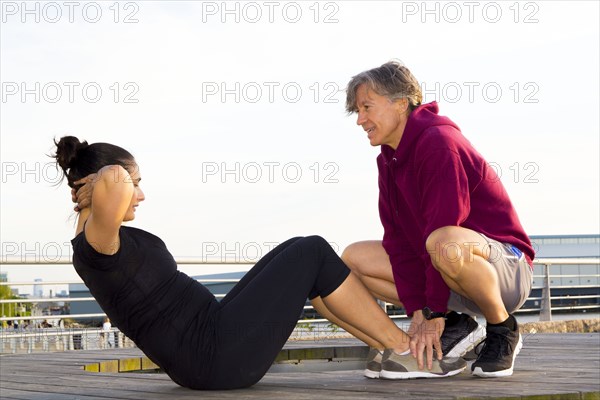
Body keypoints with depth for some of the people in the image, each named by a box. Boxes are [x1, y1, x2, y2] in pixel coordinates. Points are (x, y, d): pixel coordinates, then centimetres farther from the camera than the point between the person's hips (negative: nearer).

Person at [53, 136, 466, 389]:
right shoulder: (97, 243, -17)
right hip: (218, 354, -11)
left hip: (207, 351, 11)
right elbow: (112, 179, -38)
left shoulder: (99, 244, 13)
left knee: (300, 252, 17)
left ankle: (394, 345, 16)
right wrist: (96, 185, -18)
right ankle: (409, 350, 3)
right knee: (313, 252, -3)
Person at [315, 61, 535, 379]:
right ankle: (456, 328, 3)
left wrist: (434, 314, -24)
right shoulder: (389, 159, 7)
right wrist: (416, 310, -9)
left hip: (507, 269, -9)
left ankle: (503, 331, -13)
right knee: (354, 258, 2)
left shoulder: (438, 141, -20)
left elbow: (443, 232, -26)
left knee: (445, 245, -41)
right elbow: (398, 238, 2)